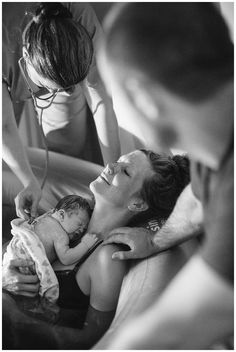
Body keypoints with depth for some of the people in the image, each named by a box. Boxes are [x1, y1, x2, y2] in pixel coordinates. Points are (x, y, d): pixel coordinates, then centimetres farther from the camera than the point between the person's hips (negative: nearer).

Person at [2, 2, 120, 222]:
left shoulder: (84, 22, -41)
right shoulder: (5, 44, -46)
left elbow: (102, 103, -32)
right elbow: (4, 127, -32)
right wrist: (30, 183, -38)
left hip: (62, 73, 1)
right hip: (9, 81, -1)